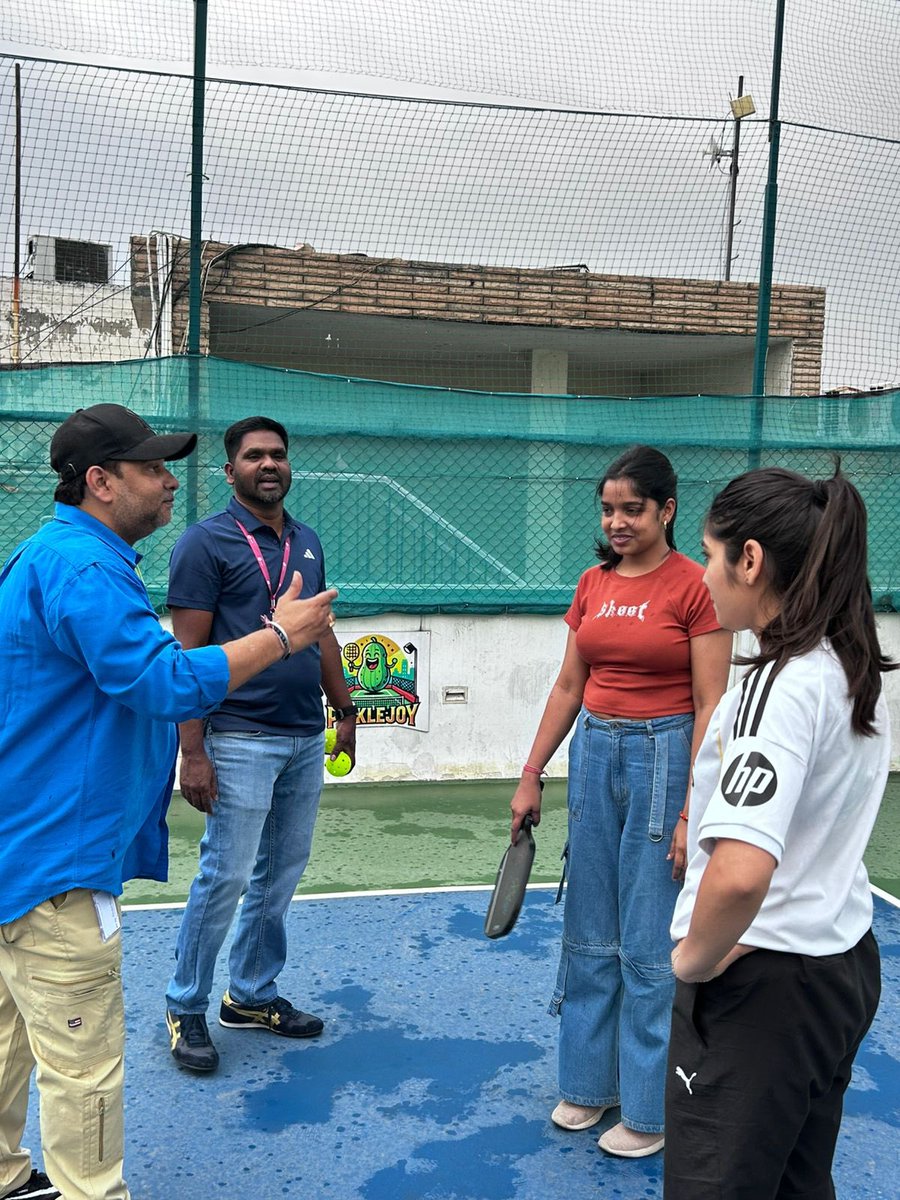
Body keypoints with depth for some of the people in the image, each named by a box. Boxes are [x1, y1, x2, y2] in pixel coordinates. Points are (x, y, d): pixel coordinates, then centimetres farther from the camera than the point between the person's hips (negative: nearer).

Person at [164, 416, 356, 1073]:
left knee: (282, 873, 13)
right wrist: (193, 751, -16)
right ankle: (186, 1008, 17)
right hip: (241, 740, -6)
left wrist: (344, 708, 17)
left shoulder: (308, 543, 13)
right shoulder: (206, 542, -7)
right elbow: (189, 654, -11)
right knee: (226, 876, -1)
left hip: (305, 737, 7)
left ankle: (252, 994, 29)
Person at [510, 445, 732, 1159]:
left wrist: (692, 812, -16)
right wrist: (531, 775, 9)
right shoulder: (593, 585, 8)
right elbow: (569, 687, 12)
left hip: (664, 758, -6)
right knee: (589, 935, 13)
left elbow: (710, 705, -12)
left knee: (649, 946, 2)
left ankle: (650, 1112, 20)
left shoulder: (694, 586, -10)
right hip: (593, 753, 6)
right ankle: (591, 1083, 31)